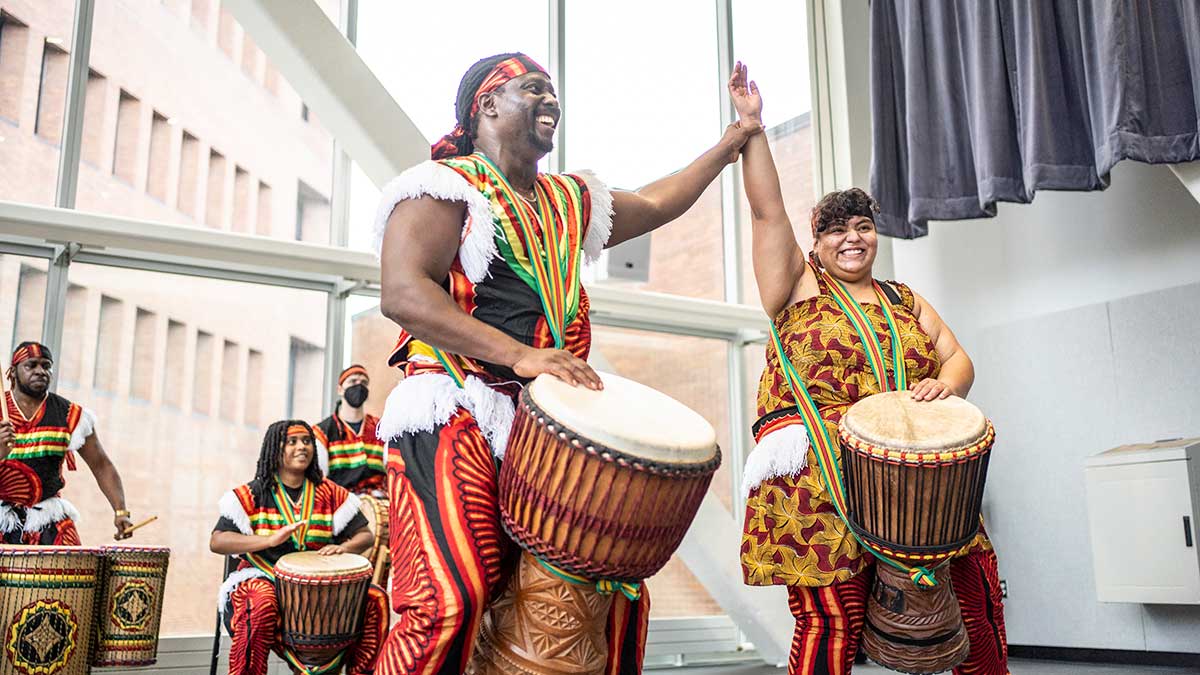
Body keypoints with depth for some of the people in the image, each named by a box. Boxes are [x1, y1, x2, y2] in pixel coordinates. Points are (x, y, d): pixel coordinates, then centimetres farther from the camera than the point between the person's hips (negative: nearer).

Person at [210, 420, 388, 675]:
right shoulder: (253, 494, -1)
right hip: (263, 577, -3)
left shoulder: (329, 493, 7)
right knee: (262, 603, -37)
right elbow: (216, 542, -10)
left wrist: (344, 547, -17)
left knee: (375, 598, -17)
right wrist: (271, 540, -24)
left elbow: (365, 536, 7)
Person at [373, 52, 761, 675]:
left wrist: (732, 141, 38)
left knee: (616, 586, 0)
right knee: (451, 600, -22)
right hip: (453, 419, -7)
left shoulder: (570, 201, 23)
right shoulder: (446, 185, 0)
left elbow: (655, 204, 37)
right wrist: (520, 355, -24)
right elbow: (402, 293, -14)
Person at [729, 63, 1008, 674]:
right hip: (813, 472, -5)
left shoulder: (907, 302, 22)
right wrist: (751, 125, -6)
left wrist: (943, 384, -7)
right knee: (831, 619, -14)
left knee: (975, 580, 0)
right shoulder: (798, 286, 9)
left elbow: (959, 361, 16)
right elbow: (767, 212, 0)